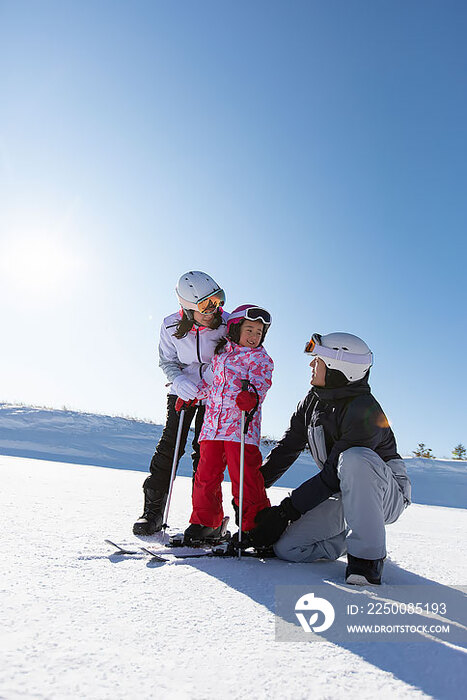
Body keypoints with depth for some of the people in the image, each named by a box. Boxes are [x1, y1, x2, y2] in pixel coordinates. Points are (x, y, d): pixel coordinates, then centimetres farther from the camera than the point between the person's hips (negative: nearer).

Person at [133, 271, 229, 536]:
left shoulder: (226, 323, -15)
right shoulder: (171, 326, -11)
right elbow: (167, 362, 1)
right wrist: (180, 381, -20)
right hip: (183, 392, 1)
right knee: (170, 447, -4)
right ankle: (153, 511, 8)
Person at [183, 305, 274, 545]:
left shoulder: (259, 358, 2)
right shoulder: (220, 354, 17)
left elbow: (260, 384, -14)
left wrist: (251, 396, -34)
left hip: (241, 425, -5)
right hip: (213, 424, 5)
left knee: (244, 476, -6)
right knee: (206, 474, 7)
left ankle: (255, 526, 11)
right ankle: (205, 522, 25)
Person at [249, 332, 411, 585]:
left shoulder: (364, 411, -25)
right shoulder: (312, 402, -1)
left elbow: (333, 475, -27)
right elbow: (286, 449, 5)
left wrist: (286, 510, -24)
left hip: (387, 494, -6)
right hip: (343, 497, 7)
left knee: (354, 458, -40)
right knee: (286, 547, -7)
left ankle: (367, 556, -24)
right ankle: (349, 538, 16)